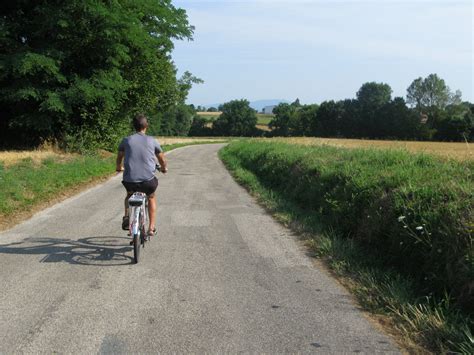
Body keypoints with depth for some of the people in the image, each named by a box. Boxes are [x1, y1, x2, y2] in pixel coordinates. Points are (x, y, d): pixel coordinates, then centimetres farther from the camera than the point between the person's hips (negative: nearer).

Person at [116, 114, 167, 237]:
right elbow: (162, 159, 14)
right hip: (148, 180, -1)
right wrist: (164, 168, 36)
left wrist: (119, 168, 44)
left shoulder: (126, 140, 5)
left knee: (129, 194, 36)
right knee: (151, 197, 31)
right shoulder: (152, 141, 3)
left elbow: (119, 157, 22)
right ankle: (151, 227, 26)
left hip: (130, 180, 1)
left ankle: (127, 216, 15)